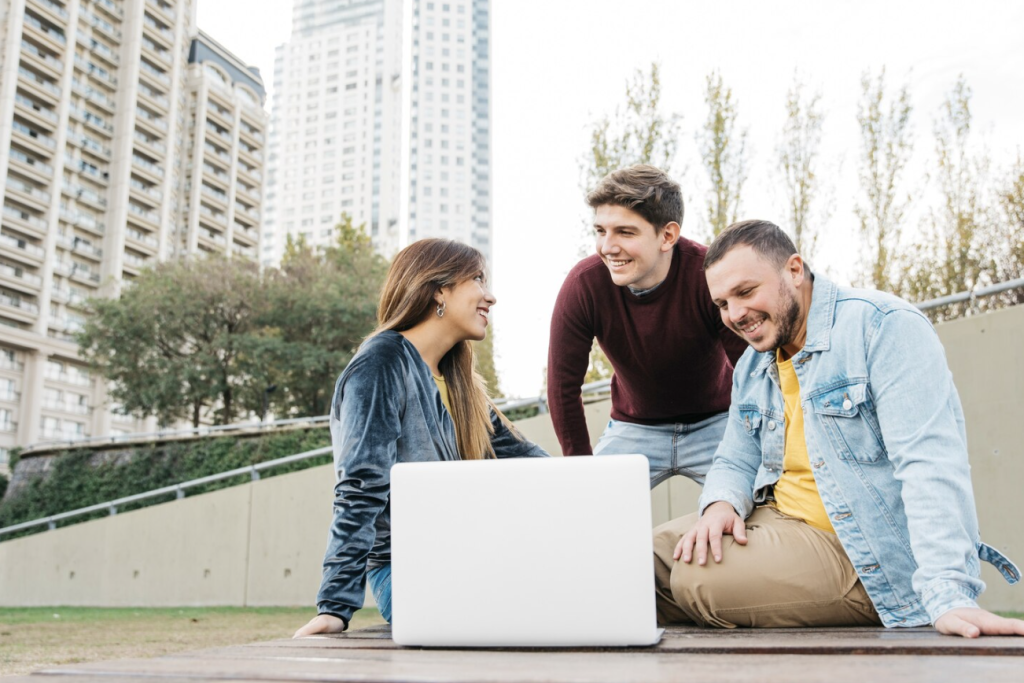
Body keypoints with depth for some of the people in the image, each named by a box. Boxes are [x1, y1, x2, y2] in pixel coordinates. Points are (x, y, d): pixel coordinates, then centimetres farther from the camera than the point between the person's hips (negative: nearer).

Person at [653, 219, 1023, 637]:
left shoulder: (882, 326, -16)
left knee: (697, 580, -23)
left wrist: (950, 596, -34)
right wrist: (720, 504, -10)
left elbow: (930, 462, -26)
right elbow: (736, 463, 16)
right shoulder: (751, 368, 11)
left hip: (865, 557, -8)